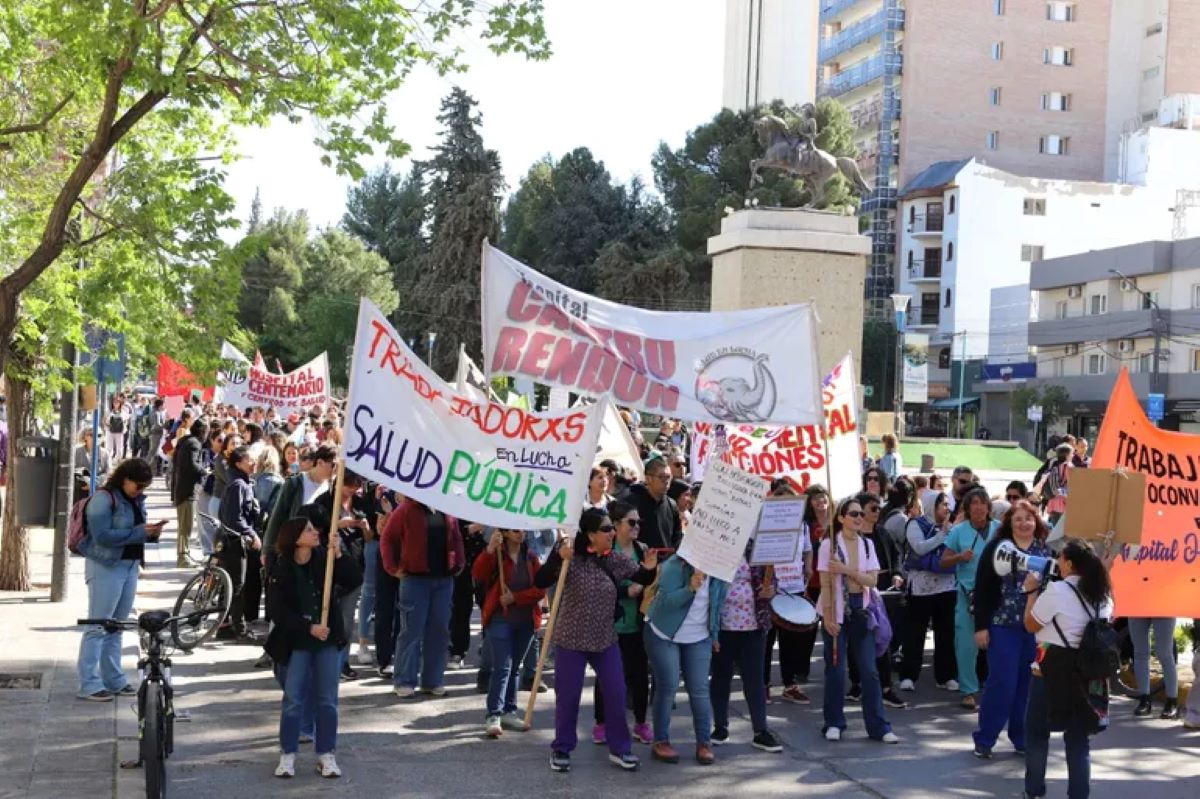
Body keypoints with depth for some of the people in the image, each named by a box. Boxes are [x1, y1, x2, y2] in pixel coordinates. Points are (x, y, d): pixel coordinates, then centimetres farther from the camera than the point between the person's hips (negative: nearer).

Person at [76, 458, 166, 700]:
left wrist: (152, 532, 0)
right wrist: (140, 532, -21)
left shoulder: (137, 500, 12)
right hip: (106, 567, -8)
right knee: (98, 626, -5)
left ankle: (114, 680, 21)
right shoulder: (104, 499, -12)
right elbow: (103, 535, -21)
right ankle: (88, 684, -2)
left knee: (116, 625, 14)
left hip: (130, 566, 8)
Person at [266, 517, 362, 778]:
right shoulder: (281, 569, -10)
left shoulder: (325, 558, -3)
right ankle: (287, 755, 10)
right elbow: (278, 611, -12)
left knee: (327, 699, 4)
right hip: (295, 641, -2)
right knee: (293, 699, -1)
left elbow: (355, 581, -11)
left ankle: (326, 755, 11)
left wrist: (339, 555, -21)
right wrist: (309, 628, -17)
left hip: (327, 638, 2)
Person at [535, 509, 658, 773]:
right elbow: (540, 583, -22)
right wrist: (558, 558, -38)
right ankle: (561, 749, 19)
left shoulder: (615, 560, 0)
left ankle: (619, 748, 19)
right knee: (568, 696, 4)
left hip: (606, 639, 4)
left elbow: (641, 578, 9)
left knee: (616, 694, 5)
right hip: (571, 640, -4)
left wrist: (649, 569, -14)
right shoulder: (572, 558, -14)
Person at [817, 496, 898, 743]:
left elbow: (872, 580, -3)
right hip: (837, 611, -3)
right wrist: (828, 617, -13)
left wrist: (846, 570, -17)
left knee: (869, 671, 1)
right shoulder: (829, 544, -6)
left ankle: (878, 727, 5)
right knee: (836, 670, 2)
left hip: (861, 609, 3)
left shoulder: (867, 544, 6)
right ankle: (834, 723, 15)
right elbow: (825, 585, -8)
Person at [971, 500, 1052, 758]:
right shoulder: (996, 548, -2)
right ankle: (984, 739, 8)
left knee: (1029, 684, 6)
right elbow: (982, 589, -3)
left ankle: (1022, 737, 19)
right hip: (1003, 625, -3)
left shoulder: (1045, 550, 7)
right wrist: (981, 626, -8)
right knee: (1001, 682, -4)